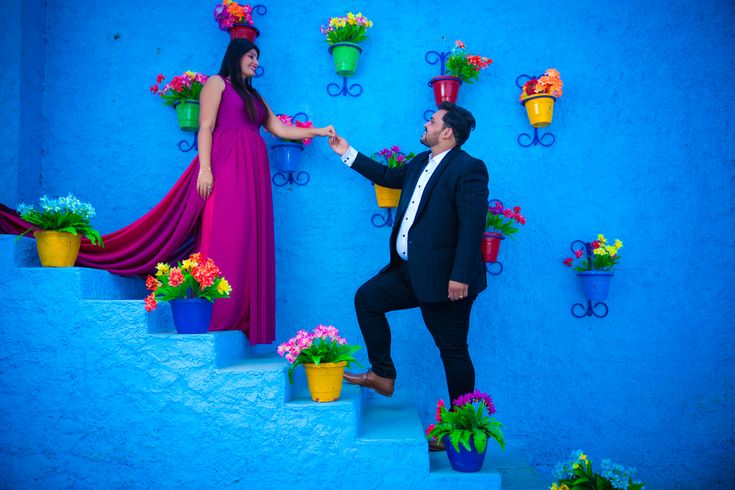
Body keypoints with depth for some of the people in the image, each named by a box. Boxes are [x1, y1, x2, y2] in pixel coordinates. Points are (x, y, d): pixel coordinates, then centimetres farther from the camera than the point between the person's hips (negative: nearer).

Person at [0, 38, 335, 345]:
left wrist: (319, 132, 14)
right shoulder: (217, 83, 7)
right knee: (225, 238, -14)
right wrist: (205, 168, -17)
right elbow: (205, 128, -5)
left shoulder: (255, 97, 26)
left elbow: (280, 129, 21)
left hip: (253, 172, 7)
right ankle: (213, 318, -12)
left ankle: (237, 319, 1)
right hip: (226, 168, -7)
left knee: (248, 242, 0)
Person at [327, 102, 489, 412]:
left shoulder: (469, 168, -14)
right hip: (409, 270, 9)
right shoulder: (421, 163, 13)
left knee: (453, 350, 1)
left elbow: (473, 225, -21)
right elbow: (389, 177, 29)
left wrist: (461, 276, -26)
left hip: (442, 276, -9)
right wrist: (347, 153, 31)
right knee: (367, 297, 9)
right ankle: (383, 376, 18)